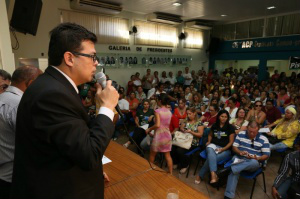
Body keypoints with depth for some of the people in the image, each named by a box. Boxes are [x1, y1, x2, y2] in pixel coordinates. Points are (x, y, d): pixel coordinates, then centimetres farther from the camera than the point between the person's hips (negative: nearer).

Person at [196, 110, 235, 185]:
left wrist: (222, 149, -15)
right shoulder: (214, 125, 11)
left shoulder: (230, 127, 1)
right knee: (211, 154, -37)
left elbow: (231, 142, -1)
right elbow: (210, 135, 29)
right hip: (213, 145, 2)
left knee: (210, 158, -31)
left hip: (225, 149, -2)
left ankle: (200, 176, -20)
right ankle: (213, 174, -52)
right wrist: (209, 141, 8)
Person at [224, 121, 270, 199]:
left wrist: (257, 158, -20)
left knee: (254, 162, -39)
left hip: (254, 162, -1)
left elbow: (266, 155, 0)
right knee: (234, 170, -31)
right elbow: (234, 147, 6)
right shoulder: (241, 134, 5)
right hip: (239, 158, 1)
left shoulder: (263, 139, 0)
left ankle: (226, 170, -42)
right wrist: (240, 152, -16)